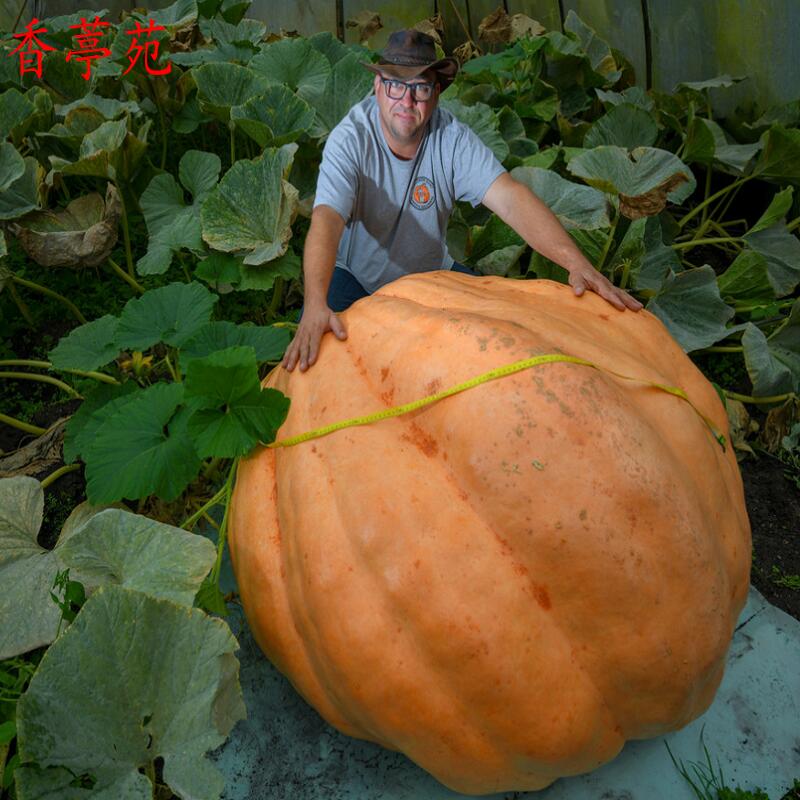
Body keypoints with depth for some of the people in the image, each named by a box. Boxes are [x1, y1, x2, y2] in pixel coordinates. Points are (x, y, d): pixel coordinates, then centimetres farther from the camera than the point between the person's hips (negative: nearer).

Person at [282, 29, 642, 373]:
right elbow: (326, 220, -40)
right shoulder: (350, 140, -25)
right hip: (355, 274, -2)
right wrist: (315, 305, -58)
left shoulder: (453, 138, -17)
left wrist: (577, 263, -44)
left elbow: (510, 199, -29)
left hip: (431, 271, 3)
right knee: (316, 339, -29)